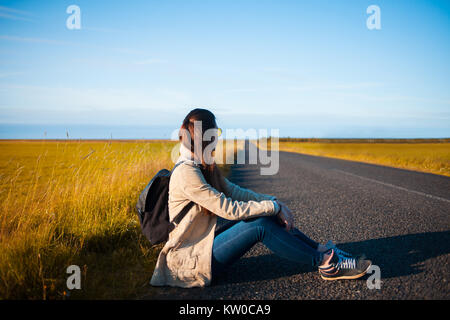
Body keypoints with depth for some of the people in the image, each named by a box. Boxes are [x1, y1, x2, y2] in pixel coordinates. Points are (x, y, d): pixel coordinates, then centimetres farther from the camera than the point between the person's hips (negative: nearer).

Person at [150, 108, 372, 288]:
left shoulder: (203, 166, 10)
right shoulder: (186, 172, -21)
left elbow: (234, 191, 8)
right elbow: (229, 209, -23)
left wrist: (273, 202, -4)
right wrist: (273, 206, -16)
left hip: (204, 243, 9)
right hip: (189, 260, -9)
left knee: (268, 216, -3)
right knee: (260, 226, -22)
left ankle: (321, 251, 3)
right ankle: (326, 264, -11)